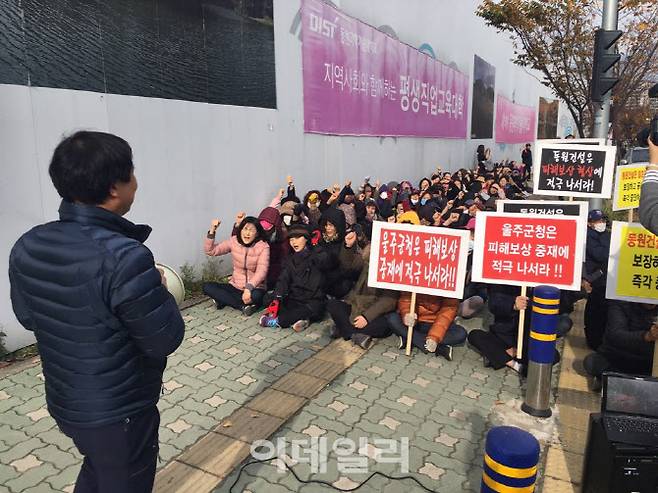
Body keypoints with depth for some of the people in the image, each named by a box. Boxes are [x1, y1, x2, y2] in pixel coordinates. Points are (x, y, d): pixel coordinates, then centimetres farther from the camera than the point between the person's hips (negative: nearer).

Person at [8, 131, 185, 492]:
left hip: (64, 402, 6)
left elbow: (27, 317, 8)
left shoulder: (27, 247, -9)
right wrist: (159, 290, -6)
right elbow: (166, 340, -23)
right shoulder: (124, 258, -32)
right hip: (119, 412, -6)